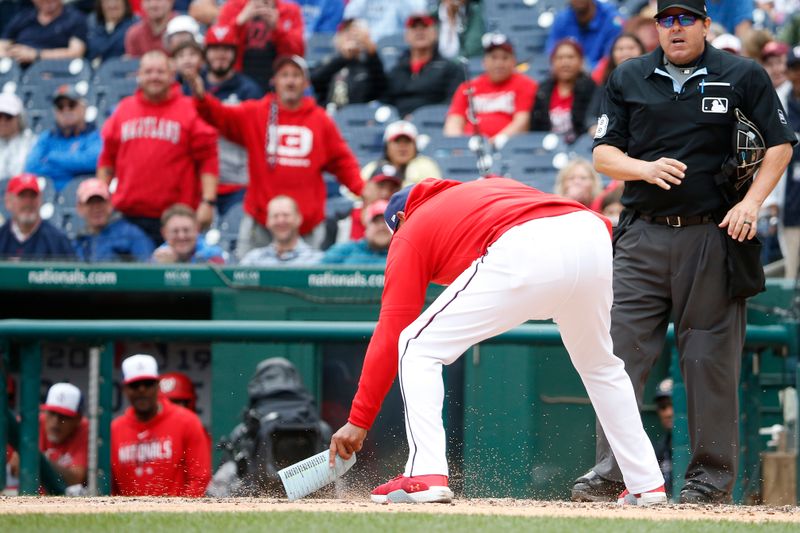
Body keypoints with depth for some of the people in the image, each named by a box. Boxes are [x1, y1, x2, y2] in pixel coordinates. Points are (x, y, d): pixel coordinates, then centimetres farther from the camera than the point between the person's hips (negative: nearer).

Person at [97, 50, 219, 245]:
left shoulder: (191, 111, 2)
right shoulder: (123, 110, 13)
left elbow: (208, 160, -3)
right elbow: (107, 159, 17)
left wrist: (208, 202, -11)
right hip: (128, 213, 3)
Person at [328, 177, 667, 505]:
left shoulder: (410, 232, 27)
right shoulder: (492, 186, 42)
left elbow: (390, 333, 18)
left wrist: (359, 420, 18)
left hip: (525, 254, -6)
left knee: (416, 348, 9)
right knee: (599, 365, 32)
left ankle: (425, 477, -4)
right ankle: (646, 483, 31)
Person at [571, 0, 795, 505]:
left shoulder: (743, 76, 4)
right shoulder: (628, 79, 10)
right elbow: (603, 154, 8)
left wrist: (752, 201, -8)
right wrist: (645, 168, -12)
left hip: (713, 236, -2)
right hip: (643, 236, 2)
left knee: (711, 357, 0)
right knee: (623, 350, -5)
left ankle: (713, 473, 7)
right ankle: (609, 468, -4)